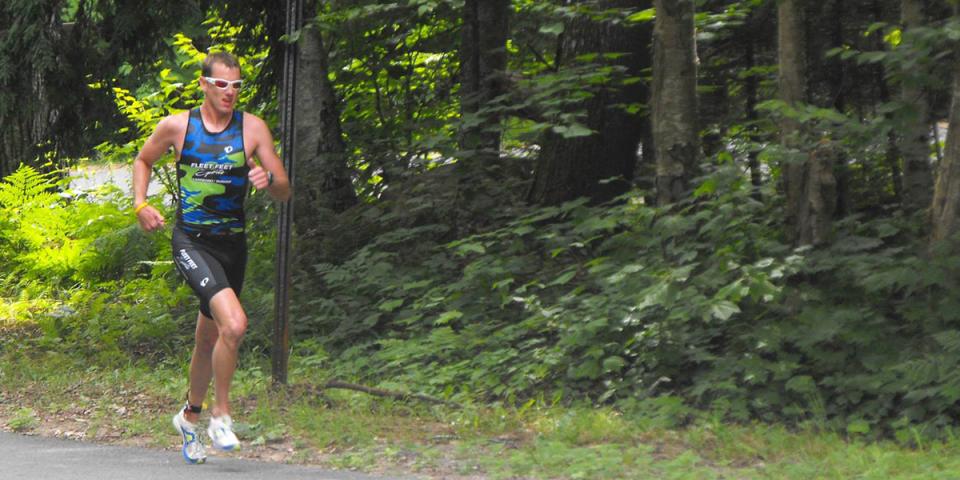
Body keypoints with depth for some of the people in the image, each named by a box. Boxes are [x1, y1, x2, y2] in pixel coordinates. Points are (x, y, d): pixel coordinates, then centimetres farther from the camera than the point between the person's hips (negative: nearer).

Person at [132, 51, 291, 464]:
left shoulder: (253, 128, -1)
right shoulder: (176, 126, -2)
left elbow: (284, 193, 0)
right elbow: (143, 160, 18)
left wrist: (268, 179, -22)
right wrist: (140, 204, 4)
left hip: (232, 244, 3)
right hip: (191, 242, -3)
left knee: (209, 339, 17)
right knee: (233, 324, -25)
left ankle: (190, 415, 41)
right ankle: (221, 414, -8)